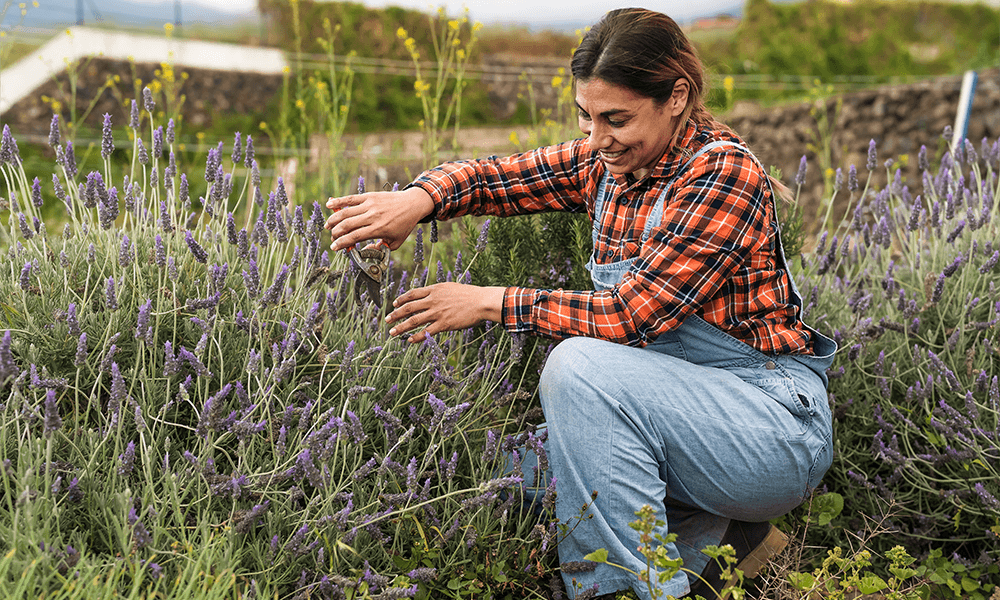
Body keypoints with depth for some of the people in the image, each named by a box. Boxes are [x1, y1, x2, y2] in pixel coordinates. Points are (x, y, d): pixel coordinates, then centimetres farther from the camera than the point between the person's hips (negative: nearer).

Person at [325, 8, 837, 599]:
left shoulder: (724, 171, -19)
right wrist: (421, 197, -20)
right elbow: (504, 174, 2)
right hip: (686, 414, 8)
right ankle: (710, 541, 5)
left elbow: (633, 314, -24)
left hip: (777, 424, -8)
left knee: (581, 364, -28)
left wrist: (493, 301, -20)